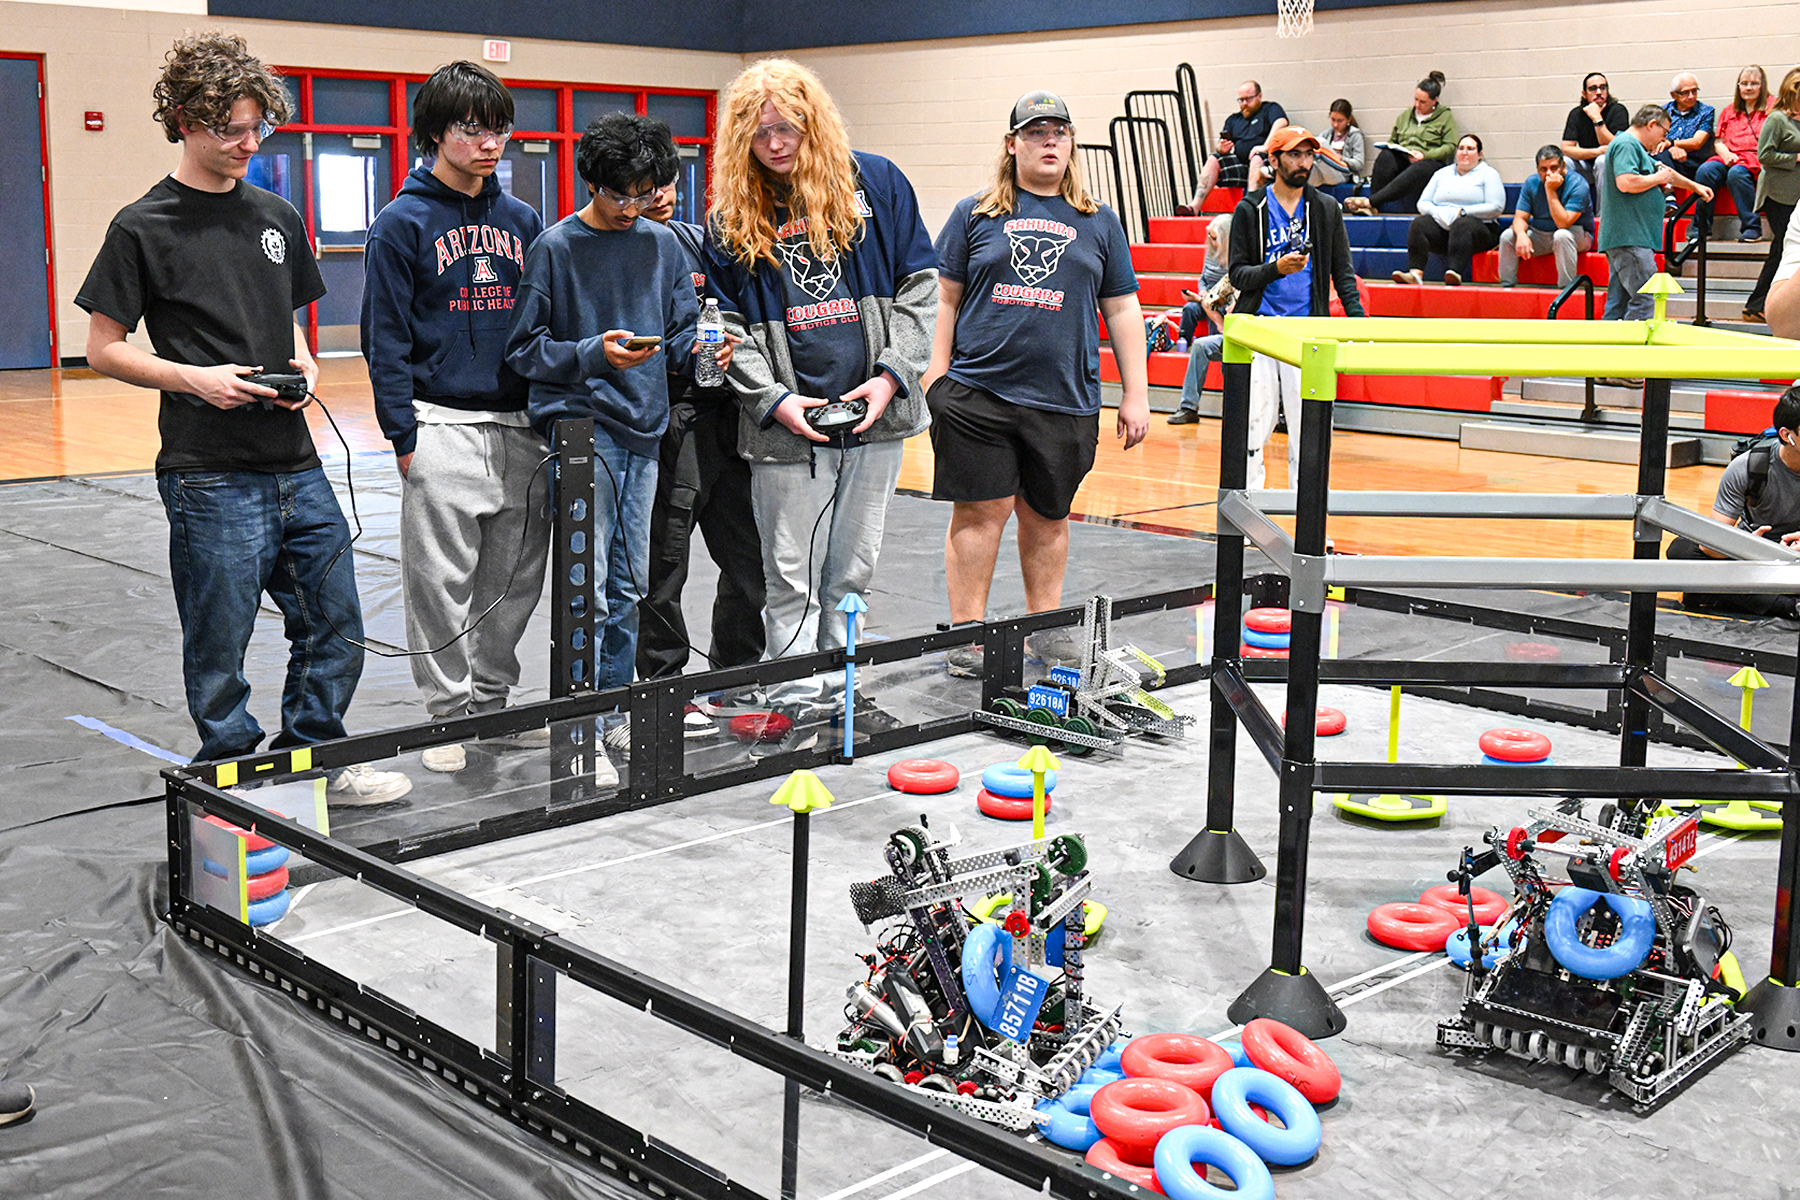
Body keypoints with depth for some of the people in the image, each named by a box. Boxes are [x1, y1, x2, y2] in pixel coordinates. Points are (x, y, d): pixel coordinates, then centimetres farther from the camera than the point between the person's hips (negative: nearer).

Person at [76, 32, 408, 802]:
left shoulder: (277, 217, 12)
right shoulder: (144, 227, -4)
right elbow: (104, 348, -2)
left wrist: (303, 366, 1)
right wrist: (194, 378, -16)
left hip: (296, 464, 6)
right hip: (210, 476, -6)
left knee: (335, 626, 11)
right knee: (219, 646, 3)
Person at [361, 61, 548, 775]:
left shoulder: (522, 221, 12)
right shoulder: (403, 223, -2)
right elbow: (385, 337, -5)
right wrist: (404, 434, -10)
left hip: (522, 428, 5)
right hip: (443, 428, -5)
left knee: (514, 578, 10)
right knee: (442, 582, 0)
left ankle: (494, 701, 24)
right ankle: (449, 714, 11)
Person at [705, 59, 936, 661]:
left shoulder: (876, 182, 4)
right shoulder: (731, 216, 4)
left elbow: (920, 287, 4)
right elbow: (727, 324, 3)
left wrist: (891, 375, -7)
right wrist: (773, 399, -10)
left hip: (875, 412, 1)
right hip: (785, 426, -1)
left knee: (853, 571, 9)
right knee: (792, 578, 2)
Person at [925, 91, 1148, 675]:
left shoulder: (1099, 222, 12)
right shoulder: (974, 215, 7)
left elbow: (1121, 309, 12)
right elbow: (946, 299, 8)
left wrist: (1135, 394, 8)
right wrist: (936, 377, 0)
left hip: (1065, 399, 2)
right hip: (978, 391, -2)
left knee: (1046, 515, 11)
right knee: (982, 509, -2)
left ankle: (1045, 624, 24)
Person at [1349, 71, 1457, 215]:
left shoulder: (1446, 116, 10)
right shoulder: (1405, 115, 23)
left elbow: (1450, 146, -1)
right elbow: (1392, 140, 29)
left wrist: (1425, 155, -16)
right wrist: (1387, 146, 3)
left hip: (1430, 161, -4)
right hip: (1402, 160, 4)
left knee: (1417, 170, -42)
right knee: (1385, 156, -33)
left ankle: (1370, 202, -55)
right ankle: (1373, 207, -43)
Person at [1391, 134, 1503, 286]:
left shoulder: (1488, 174, 10)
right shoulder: (1442, 174, 24)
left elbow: (1495, 207, -4)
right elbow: (1423, 203, 17)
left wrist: (1462, 212, -12)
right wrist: (1437, 212, -6)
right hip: (1441, 225, 4)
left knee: (1461, 224, -38)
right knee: (1419, 223, -25)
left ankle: (1455, 273, -58)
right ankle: (1416, 273, -43)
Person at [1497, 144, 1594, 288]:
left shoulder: (1577, 184, -21)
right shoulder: (1532, 183, -5)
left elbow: (1563, 223, -29)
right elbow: (1520, 218, -7)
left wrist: (1551, 191, -32)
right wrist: (1521, 235, -30)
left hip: (1577, 235, -5)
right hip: (1540, 235, 5)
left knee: (1562, 235, -37)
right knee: (1507, 236, -14)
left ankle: (1566, 290, -30)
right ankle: (1506, 286, -3)